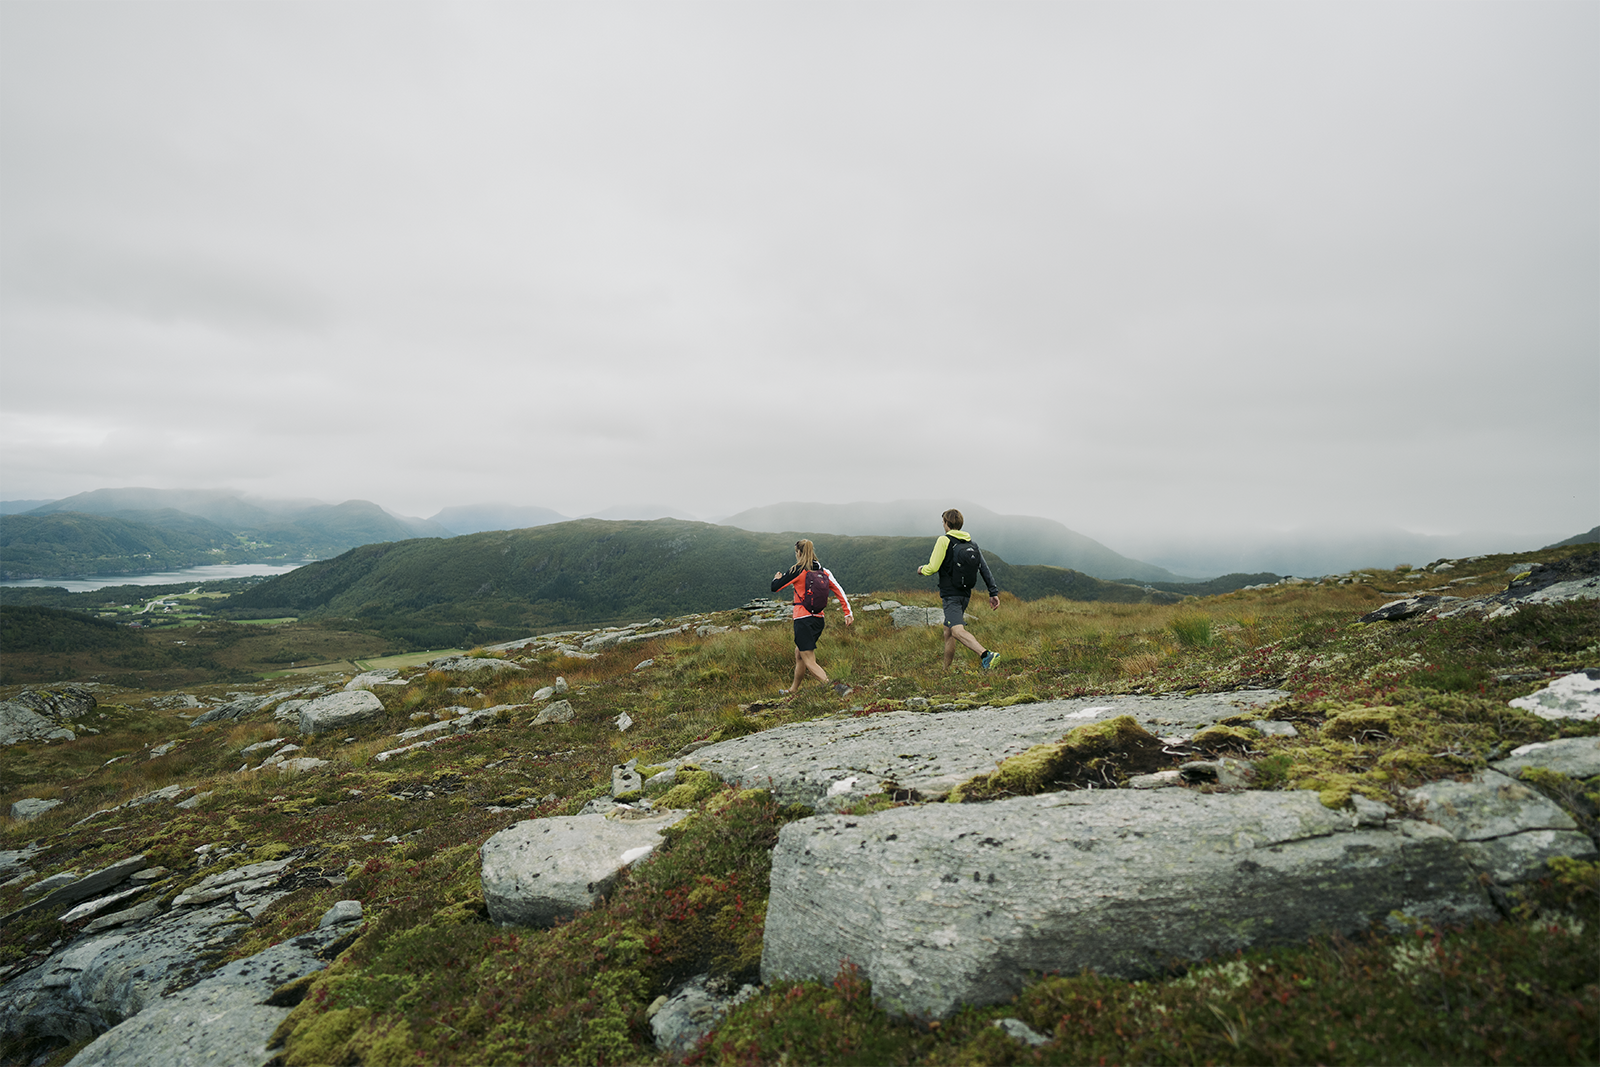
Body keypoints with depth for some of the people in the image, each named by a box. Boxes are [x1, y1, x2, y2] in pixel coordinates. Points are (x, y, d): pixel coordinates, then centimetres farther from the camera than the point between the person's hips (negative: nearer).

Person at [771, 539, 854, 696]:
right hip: (819, 620, 7)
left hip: (803, 620, -7)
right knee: (799, 654, 24)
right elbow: (839, 591, 3)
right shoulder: (824, 571, 6)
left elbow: (775, 587, -2)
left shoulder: (797, 571, -10)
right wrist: (848, 613, 6)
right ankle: (792, 691, 38)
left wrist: (777, 577, 20)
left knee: (810, 663, -6)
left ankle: (835, 687, -27)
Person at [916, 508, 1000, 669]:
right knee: (948, 631, 19)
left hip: (951, 594, -8)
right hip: (965, 595, 8)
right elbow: (985, 569, 7)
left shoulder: (944, 541, -8)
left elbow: (933, 567, -12)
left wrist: (922, 570, 10)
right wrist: (994, 592, 7)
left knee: (957, 630, -22)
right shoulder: (971, 543, 13)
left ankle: (985, 654, -44)